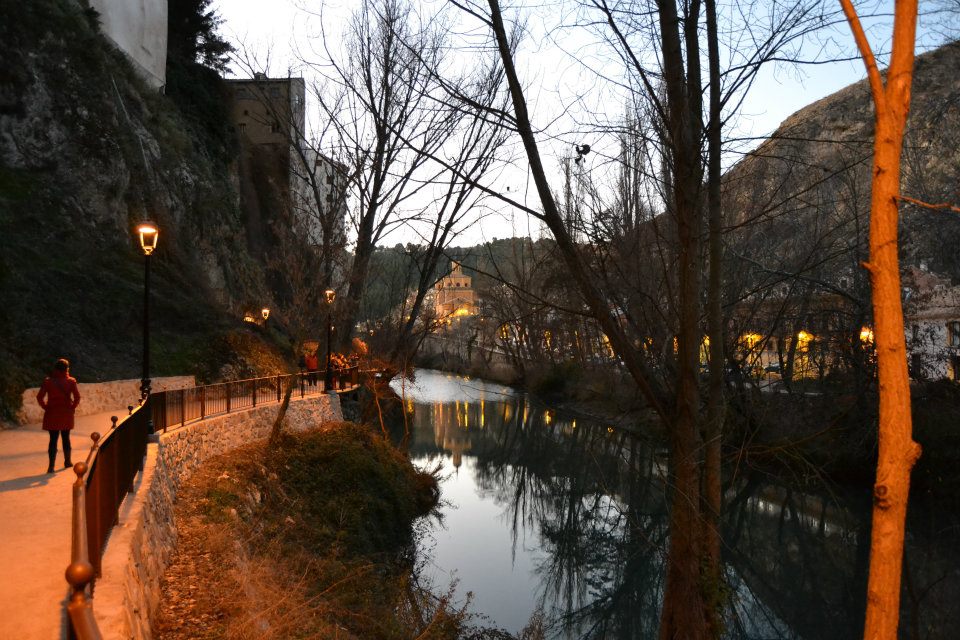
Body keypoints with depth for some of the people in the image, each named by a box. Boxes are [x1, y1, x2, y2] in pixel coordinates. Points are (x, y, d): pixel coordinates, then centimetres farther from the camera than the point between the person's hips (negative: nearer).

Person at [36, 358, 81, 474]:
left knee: (53, 439, 2)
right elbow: (77, 397, -13)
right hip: (66, 414, 0)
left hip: (52, 414, 0)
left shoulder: (48, 381, -5)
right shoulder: (71, 381, -6)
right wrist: (72, 407, 1)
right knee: (66, 438, 16)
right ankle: (67, 462, 27)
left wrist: (45, 407, 2)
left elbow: (39, 397, -11)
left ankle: (51, 466, -6)